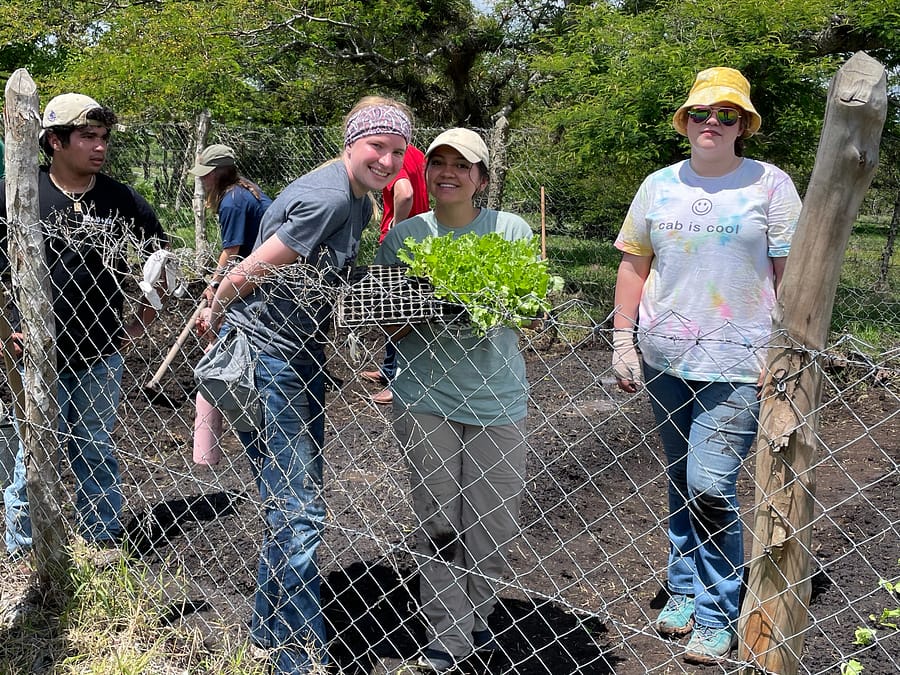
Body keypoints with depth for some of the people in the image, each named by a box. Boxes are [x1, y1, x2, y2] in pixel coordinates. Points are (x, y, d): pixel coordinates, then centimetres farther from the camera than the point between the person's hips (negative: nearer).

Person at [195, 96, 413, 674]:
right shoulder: (327, 197, -22)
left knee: (295, 501, 18)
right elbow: (252, 271, -18)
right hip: (265, 355, -10)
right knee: (299, 512, -6)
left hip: (303, 352, 10)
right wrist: (216, 315, -1)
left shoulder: (360, 201, 9)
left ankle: (270, 628, 35)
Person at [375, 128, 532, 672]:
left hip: (497, 397, 0)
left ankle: (475, 617, 31)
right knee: (439, 522, 4)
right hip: (426, 396, 0)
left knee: (495, 523, 6)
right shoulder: (404, 236, 4)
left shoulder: (511, 230, 1)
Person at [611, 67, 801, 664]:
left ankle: (716, 615, 8)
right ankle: (684, 590, 29)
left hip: (738, 366, -4)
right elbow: (634, 264, 12)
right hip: (665, 359, 4)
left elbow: (791, 275, -3)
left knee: (711, 487, -10)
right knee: (680, 483, 13)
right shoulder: (659, 185, 9)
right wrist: (622, 341, 6)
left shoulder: (770, 184, -1)